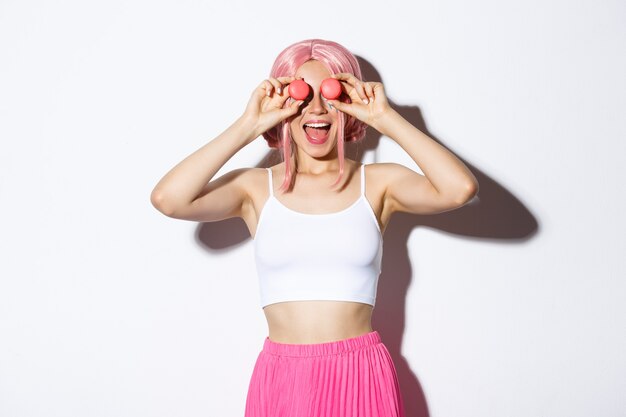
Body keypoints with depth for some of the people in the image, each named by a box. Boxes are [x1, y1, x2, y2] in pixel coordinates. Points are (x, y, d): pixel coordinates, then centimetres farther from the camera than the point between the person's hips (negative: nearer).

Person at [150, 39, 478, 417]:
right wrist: (247, 127, -11)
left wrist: (386, 118, -11)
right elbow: (168, 199, -16)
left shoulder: (378, 183, 0)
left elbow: (460, 188, -17)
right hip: (281, 378, 0)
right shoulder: (256, 188, 0)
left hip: (362, 376, 0)